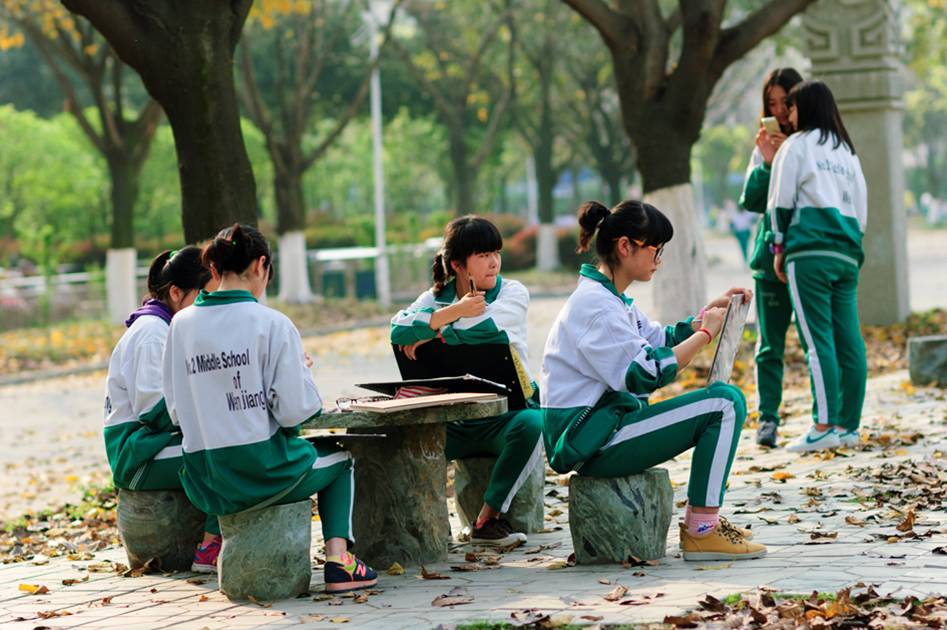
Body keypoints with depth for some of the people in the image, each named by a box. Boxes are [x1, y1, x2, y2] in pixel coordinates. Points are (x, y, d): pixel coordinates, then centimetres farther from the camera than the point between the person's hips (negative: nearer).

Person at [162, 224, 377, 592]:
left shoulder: (181, 325, 2)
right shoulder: (271, 324, -11)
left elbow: (176, 412, 6)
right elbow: (295, 410, -13)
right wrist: (301, 369, 6)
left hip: (204, 486, 5)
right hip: (262, 474, -5)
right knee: (340, 458, 26)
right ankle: (338, 559, 8)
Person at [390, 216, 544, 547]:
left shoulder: (513, 293, 1)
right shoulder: (435, 298, 8)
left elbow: (488, 327, -21)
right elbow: (398, 329, -14)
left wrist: (432, 335, -13)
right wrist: (453, 312, -25)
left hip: (504, 416, -2)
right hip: (454, 420, 2)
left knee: (531, 425, -36)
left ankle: (489, 518, -22)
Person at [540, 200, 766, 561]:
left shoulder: (608, 298, 17)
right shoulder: (595, 305, -16)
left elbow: (662, 340, 25)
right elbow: (645, 374, -21)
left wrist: (711, 311, 12)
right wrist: (705, 333, -12)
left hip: (603, 428, 11)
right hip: (591, 440, -11)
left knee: (723, 400, 19)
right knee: (725, 403, -16)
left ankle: (699, 517, 18)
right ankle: (700, 532, -13)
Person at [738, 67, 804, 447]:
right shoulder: (765, 146, 13)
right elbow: (750, 202, 7)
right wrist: (766, 164, -8)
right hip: (772, 255, 3)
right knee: (769, 345, 0)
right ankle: (767, 419, -1)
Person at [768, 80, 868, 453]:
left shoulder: (797, 145, 4)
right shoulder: (847, 151, 21)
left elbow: (781, 202, 1)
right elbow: (862, 206, 20)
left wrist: (779, 247, 9)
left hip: (810, 253, -6)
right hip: (847, 254, 6)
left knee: (818, 340, -10)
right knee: (848, 341, 3)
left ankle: (824, 427, -15)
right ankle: (848, 425, 4)